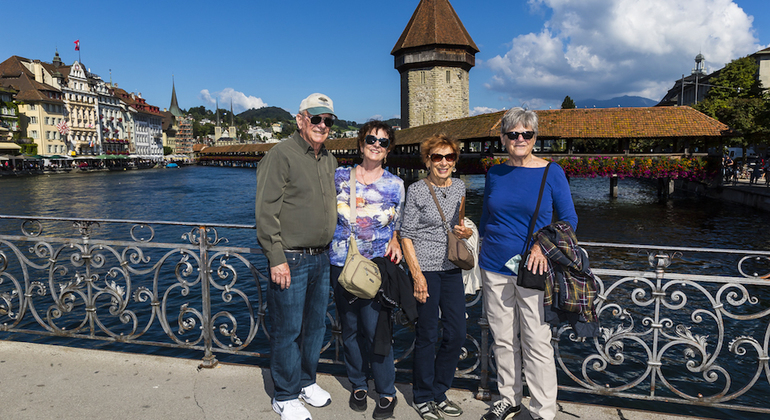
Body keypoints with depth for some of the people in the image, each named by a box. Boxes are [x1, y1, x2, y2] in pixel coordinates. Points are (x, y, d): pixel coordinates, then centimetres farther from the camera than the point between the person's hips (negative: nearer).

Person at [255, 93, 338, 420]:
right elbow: (266, 212, -14)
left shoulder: (328, 159, 12)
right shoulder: (281, 155, -11)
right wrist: (277, 259, -18)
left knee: (315, 325, 17)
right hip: (290, 260, -7)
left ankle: (306, 382, 36)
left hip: (321, 258, 7)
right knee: (287, 330, 4)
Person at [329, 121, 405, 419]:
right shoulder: (340, 176, 4)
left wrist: (395, 241, -4)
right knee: (350, 328, 10)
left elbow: (398, 224, 12)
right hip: (342, 263, 2)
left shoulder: (395, 184, 4)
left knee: (375, 329, -4)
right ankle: (358, 385, 31)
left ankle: (387, 393, 16)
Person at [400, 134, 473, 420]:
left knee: (457, 333, 8)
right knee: (427, 334, 2)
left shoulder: (459, 187, 8)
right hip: (426, 269, -6)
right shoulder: (416, 191, -7)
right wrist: (417, 274, -14)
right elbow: (406, 236, -8)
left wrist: (464, 232, -2)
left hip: (452, 268, 6)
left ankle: (438, 392, 28)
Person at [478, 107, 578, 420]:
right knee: (503, 340, 13)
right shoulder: (495, 173, 7)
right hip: (495, 269, 4)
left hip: (533, 271, -3)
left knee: (536, 342, 2)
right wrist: (482, 258, 13)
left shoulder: (551, 172, -3)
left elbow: (569, 220, 0)